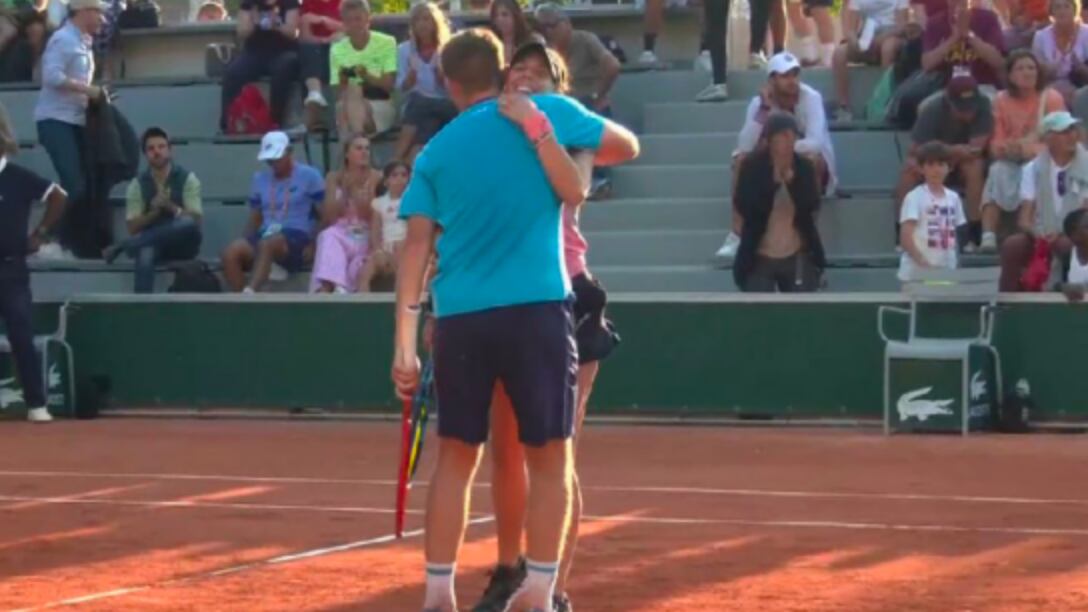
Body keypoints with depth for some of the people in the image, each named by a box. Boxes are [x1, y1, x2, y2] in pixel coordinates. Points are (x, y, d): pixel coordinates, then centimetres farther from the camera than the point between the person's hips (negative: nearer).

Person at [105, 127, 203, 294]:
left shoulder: (187, 179, 0)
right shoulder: (137, 184, 5)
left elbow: (195, 221, -8)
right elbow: (133, 228, 0)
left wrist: (170, 206, -23)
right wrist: (154, 211, -17)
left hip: (181, 244, 0)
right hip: (150, 243, 0)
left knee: (188, 224, -36)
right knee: (145, 253, -38)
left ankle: (121, 246, -23)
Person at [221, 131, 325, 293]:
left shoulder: (309, 176, 5)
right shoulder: (260, 178, 18)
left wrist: (314, 244, -10)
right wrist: (248, 245, 3)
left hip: (297, 238, -5)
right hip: (265, 236, 5)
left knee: (266, 245, -40)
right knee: (230, 253, -27)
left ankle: (248, 294, -57)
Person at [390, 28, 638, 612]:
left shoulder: (436, 152, 10)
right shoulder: (549, 113, 7)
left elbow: (417, 245, 4)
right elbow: (627, 146, 21)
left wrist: (405, 346, 4)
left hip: (460, 317, 2)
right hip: (536, 309, -2)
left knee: (456, 457, 12)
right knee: (548, 457, 6)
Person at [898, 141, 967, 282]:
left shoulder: (953, 197, 10)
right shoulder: (914, 197, -9)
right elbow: (905, 237, -16)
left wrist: (955, 264, 6)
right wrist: (923, 263, -26)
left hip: (947, 271, 6)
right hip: (917, 273, -6)